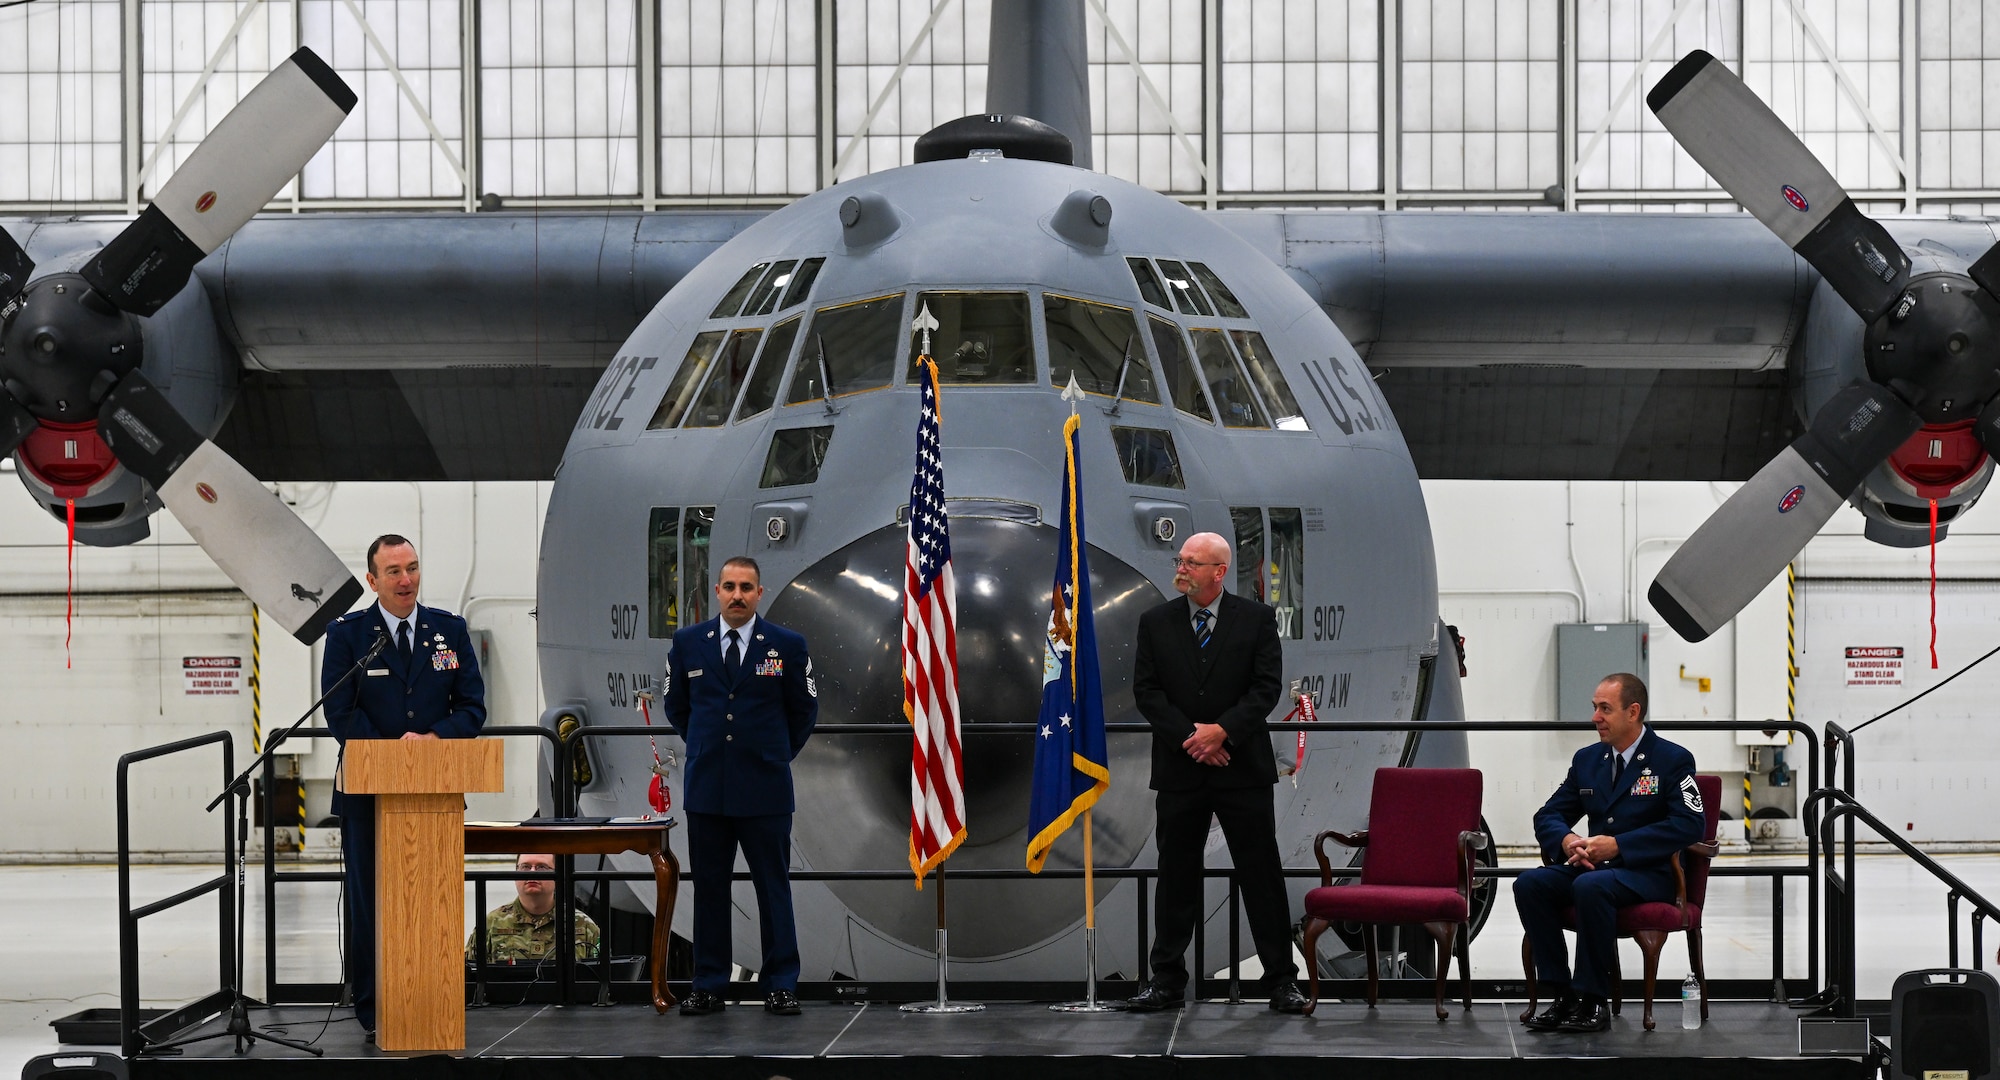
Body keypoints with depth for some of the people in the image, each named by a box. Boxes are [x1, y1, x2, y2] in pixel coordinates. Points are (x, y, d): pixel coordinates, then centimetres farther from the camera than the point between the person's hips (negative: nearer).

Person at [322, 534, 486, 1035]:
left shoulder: (450, 630, 9)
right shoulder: (347, 633, 2)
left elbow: (472, 707, 5)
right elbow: (340, 713, -5)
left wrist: (433, 738, -13)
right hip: (368, 789, -2)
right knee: (369, 903, 2)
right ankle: (373, 1009, 9)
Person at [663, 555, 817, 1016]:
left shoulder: (788, 645, 0)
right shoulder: (687, 643, 5)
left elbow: (804, 710, 11)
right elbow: (676, 705, 18)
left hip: (765, 788, -2)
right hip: (706, 787, 2)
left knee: (773, 886, 2)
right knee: (709, 887, 5)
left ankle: (780, 985, 8)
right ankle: (708, 986, 11)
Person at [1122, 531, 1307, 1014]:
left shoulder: (1257, 619, 2)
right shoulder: (1156, 622, 6)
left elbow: (1267, 685, -4)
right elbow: (1146, 690, 1)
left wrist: (1223, 730, -16)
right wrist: (1190, 737, -11)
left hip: (1243, 766, -2)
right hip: (1179, 770, 2)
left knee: (1262, 875, 1)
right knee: (1176, 876, 7)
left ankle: (1282, 979, 7)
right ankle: (1167, 981, 14)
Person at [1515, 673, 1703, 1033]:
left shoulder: (1673, 760, -3)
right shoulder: (1587, 760, 15)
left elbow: (1689, 825, -15)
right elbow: (1548, 815, 17)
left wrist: (1618, 845, -20)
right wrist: (1567, 840, -10)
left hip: (1649, 873, -6)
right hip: (1592, 866, 6)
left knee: (1590, 886, -37)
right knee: (1529, 884, -21)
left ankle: (1593, 1001, -27)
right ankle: (1562, 994, -19)